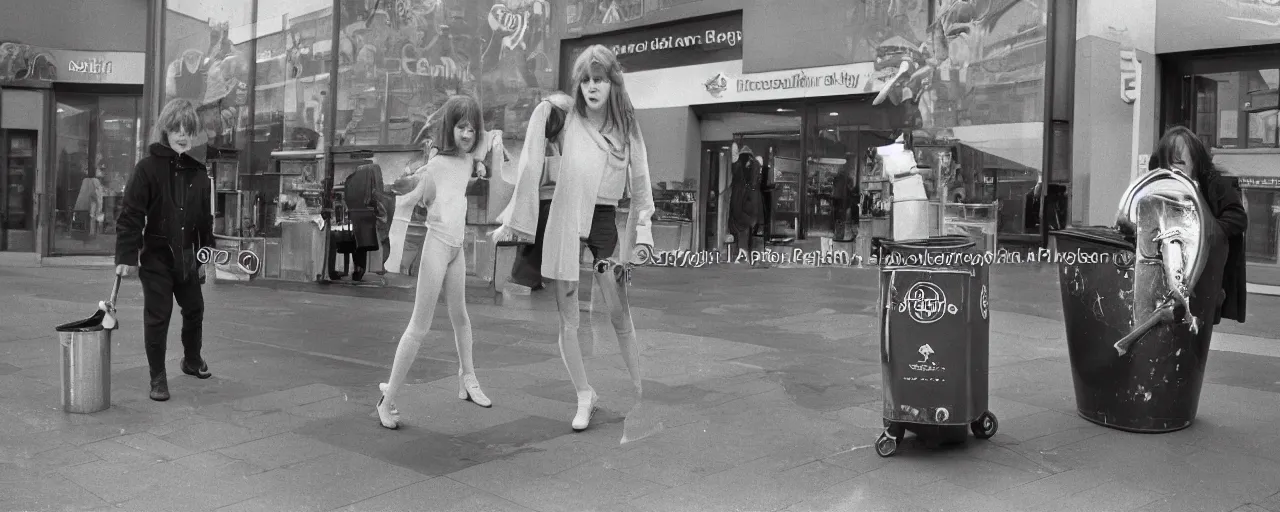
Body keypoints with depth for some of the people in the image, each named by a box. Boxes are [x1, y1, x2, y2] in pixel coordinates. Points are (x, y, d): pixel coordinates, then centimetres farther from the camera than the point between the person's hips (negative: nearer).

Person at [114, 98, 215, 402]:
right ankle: (158, 378, 11)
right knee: (157, 317, -2)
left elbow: (205, 219, 8)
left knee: (194, 309, 17)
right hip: (156, 255, -4)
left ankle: (192, 360, 41)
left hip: (186, 257, 5)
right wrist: (126, 256, -19)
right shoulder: (148, 167, -11)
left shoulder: (199, 172, 2)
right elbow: (130, 215, -14)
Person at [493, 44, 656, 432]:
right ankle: (584, 397, 20)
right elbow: (531, 169, -5)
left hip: (606, 222, 1)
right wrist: (512, 221, -5)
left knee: (620, 316, 1)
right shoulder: (565, 121, -6)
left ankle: (642, 393, 15)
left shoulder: (627, 126, 2)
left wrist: (642, 233, -1)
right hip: (565, 223, -1)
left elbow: (640, 183, 7)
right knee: (568, 319, 4)